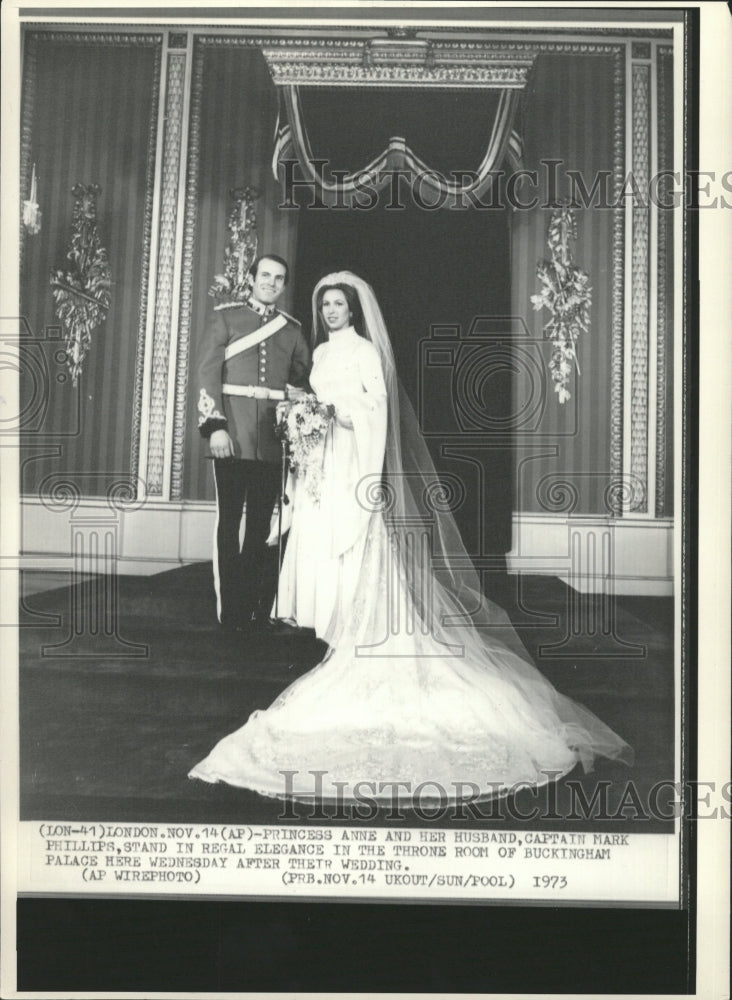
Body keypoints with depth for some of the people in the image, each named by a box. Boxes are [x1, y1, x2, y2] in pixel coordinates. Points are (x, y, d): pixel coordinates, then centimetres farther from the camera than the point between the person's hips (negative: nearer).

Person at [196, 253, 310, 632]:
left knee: (262, 524, 7)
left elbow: (305, 379, 18)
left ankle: (255, 606, 16)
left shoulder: (292, 328, 15)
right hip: (233, 436, -3)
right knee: (229, 521, -1)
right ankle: (229, 608, 5)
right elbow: (208, 371, -2)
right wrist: (215, 426, -12)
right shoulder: (225, 316, 6)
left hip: (274, 440, 3)